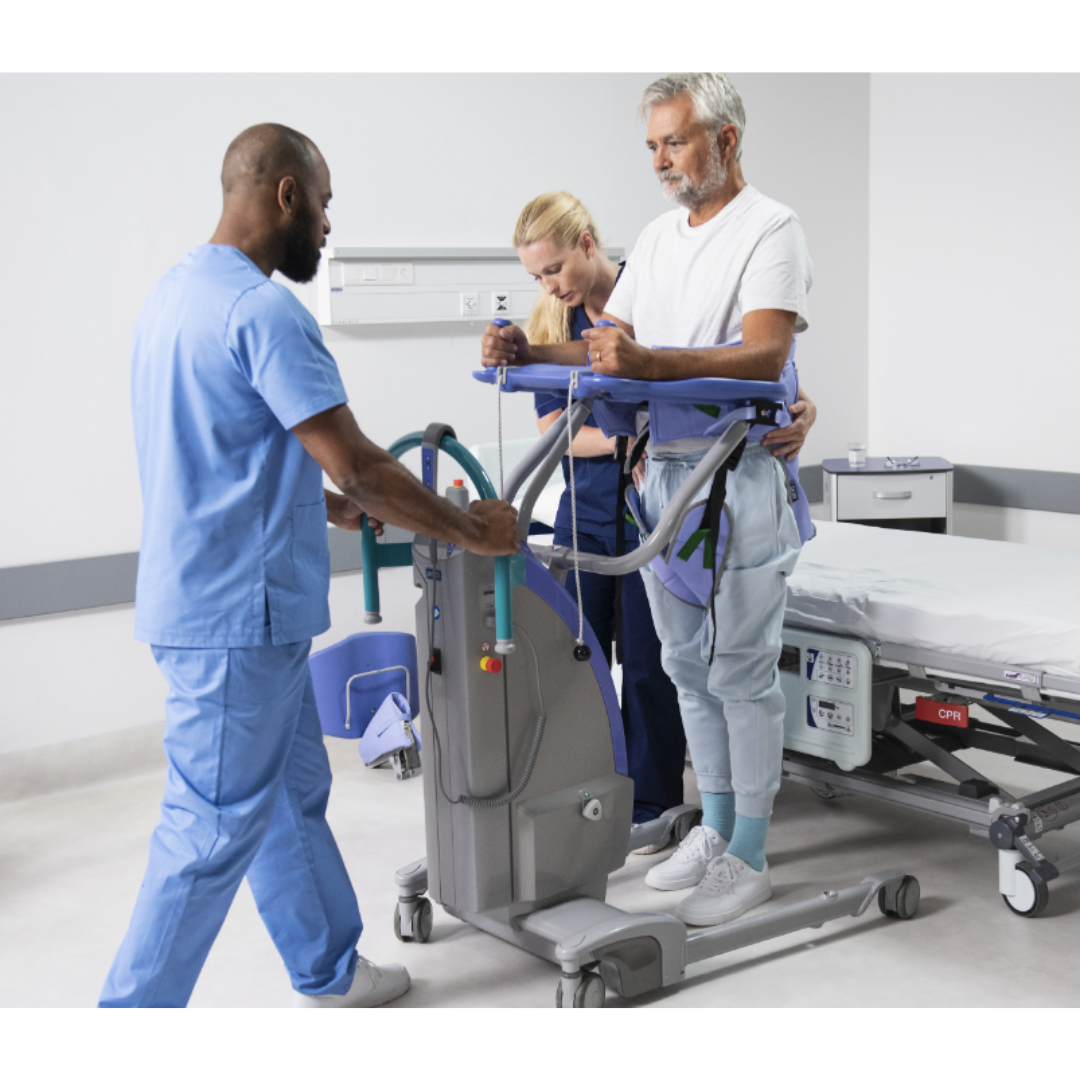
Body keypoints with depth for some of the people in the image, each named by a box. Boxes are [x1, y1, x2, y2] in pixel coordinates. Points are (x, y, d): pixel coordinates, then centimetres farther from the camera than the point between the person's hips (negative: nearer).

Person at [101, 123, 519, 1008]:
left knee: (292, 796, 19)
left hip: (226, 605, 10)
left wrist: (329, 506, 23)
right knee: (214, 832, -2)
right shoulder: (263, 310, -19)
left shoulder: (179, 291, 13)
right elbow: (356, 465, -21)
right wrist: (475, 531, -10)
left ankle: (331, 976, 33)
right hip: (238, 614, -10)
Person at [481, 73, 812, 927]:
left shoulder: (770, 229, -9)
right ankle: (716, 831, 27)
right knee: (690, 667, 14)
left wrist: (648, 363, -35)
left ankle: (750, 859, 10)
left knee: (741, 672, -1)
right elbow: (611, 346, 14)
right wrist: (529, 354, -3)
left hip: (739, 477, -7)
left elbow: (763, 353, -23)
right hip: (663, 470, 8)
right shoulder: (658, 237, 16)